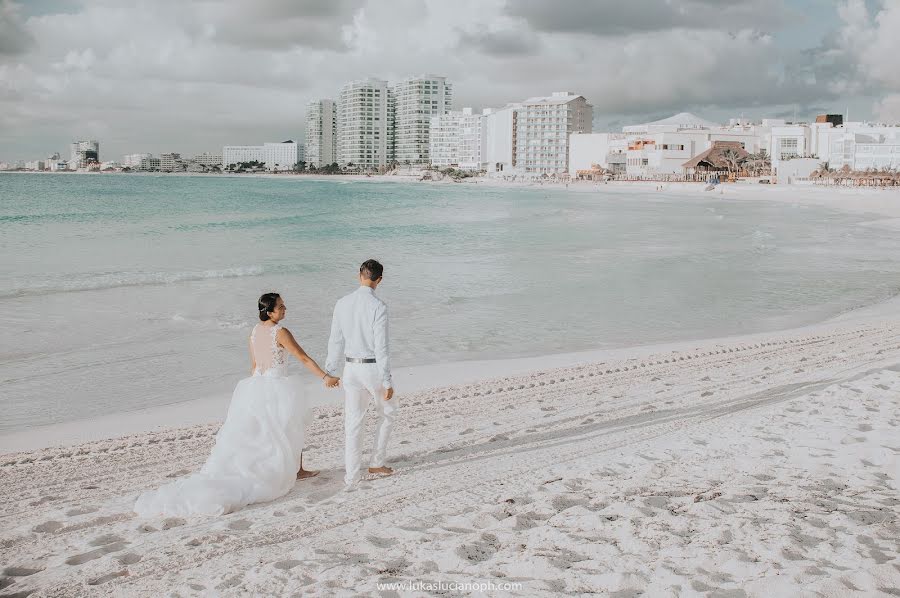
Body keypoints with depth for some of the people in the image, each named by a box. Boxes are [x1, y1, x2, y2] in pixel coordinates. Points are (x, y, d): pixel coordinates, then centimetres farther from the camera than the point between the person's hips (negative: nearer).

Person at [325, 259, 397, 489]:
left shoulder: (342, 303, 0)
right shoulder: (378, 306, -16)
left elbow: (336, 341, 6)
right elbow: (381, 346, -17)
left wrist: (330, 371, 17)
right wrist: (387, 381, -12)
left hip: (351, 368, 4)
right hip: (374, 368, -4)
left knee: (353, 422, 9)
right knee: (387, 413, 21)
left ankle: (351, 478, 11)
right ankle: (376, 463, 25)